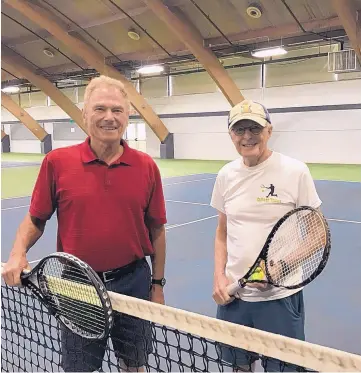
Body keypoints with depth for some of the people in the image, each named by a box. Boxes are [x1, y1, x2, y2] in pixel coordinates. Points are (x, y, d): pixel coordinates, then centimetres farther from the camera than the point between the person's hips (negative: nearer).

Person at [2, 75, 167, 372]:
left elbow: (156, 229, 2)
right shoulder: (57, 162, -7)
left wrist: (158, 283, 5)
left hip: (133, 281, 1)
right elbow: (36, 219, 3)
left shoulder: (147, 167, -4)